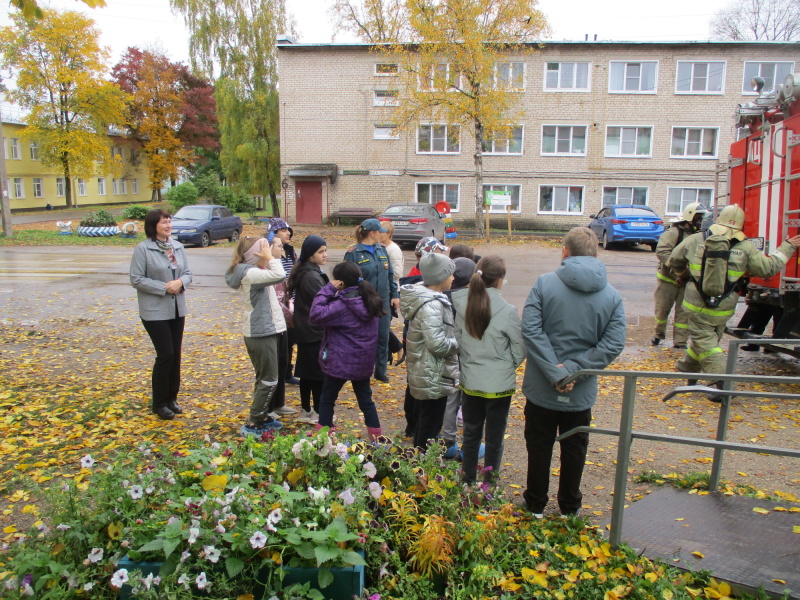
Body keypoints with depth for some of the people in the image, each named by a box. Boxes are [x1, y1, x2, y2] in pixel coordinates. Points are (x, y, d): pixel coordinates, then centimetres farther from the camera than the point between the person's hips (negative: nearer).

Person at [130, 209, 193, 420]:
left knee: (175, 354, 10)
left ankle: (171, 398, 25)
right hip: (155, 311, -6)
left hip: (177, 309, 6)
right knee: (165, 355, -5)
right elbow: (136, 279, -12)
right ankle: (160, 403, 11)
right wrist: (164, 288, -18)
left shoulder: (178, 246, 6)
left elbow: (188, 273, 10)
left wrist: (180, 282, -12)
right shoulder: (143, 249, -10)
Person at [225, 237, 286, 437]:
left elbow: (276, 276, 17)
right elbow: (279, 275, -29)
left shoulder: (253, 272, 12)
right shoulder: (249, 273, -20)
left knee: (265, 378, 20)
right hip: (260, 333, -11)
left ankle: (262, 416, 31)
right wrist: (270, 258, -18)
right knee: (269, 380, -3)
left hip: (265, 331, 11)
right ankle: (252, 425, 4)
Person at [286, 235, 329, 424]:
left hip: (305, 330, 10)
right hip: (315, 332, -9)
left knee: (306, 372, 16)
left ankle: (306, 410, 26)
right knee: (319, 372, 2)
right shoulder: (312, 276, -21)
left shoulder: (303, 272, 10)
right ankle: (318, 414, 13)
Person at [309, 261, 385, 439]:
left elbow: (316, 315, -24)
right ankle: (376, 437, 19)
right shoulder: (368, 300, 3)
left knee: (327, 399, 12)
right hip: (364, 361, 7)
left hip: (340, 361, -7)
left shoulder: (343, 305, -21)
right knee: (365, 399, 16)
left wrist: (328, 289, -19)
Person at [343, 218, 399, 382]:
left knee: (383, 337, 12)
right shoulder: (354, 253, -9)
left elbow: (390, 274, 13)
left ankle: (381, 371, 26)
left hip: (383, 302, 5)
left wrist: (394, 295, 9)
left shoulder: (381, 249, 8)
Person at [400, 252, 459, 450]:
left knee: (423, 424, 24)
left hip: (422, 374, 10)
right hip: (434, 378, -10)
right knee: (430, 428, 4)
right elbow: (437, 344, -30)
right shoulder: (432, 305, -26)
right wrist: (458, 343, -14)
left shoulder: (424, 296, 6)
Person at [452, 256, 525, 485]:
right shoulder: (507, 312, -19)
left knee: (471, 433, 21)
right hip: (499, 384, -3)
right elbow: (520, 350, -9)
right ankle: (490, 481, 27)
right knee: (494, 438, 14)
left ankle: (468, 478, 35)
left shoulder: (462, 307, -8)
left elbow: (457, 342, 1)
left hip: (470, 382, 4)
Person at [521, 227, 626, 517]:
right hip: (581, 393, 2)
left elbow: (530, 330, -21)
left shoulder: (544, 283, -12)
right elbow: (613, 344, -13)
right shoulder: (612, 296, -5)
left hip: (541, 388, -1)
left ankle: (536, 506, 31)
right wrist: (572, 370, -15)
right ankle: (570, 509, 36)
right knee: (574, 450, 20)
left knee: (539, 447, 17)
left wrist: (556, 372, -20)